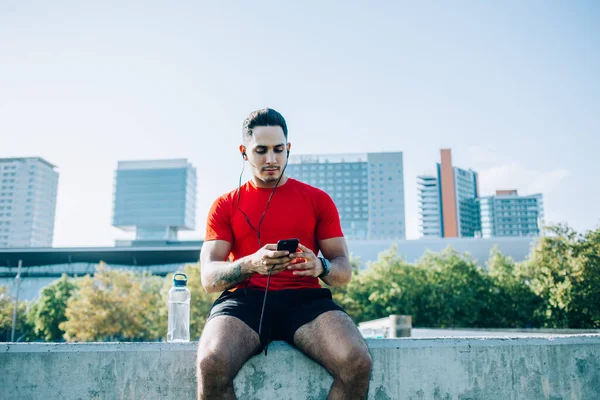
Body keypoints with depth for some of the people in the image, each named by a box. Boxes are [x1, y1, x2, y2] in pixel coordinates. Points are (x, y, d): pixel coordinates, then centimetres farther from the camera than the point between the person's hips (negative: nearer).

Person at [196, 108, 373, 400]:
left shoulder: (317, 199, 15)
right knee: (211, 364, -34)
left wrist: (321, 266, -15)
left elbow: (344, 271, 11)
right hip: (244, 299, 0)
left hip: (305, 299, 1)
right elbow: (208, 278, 3)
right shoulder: (225, 205, 14)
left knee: (358, 363, -30)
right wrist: (251, 263, -19)